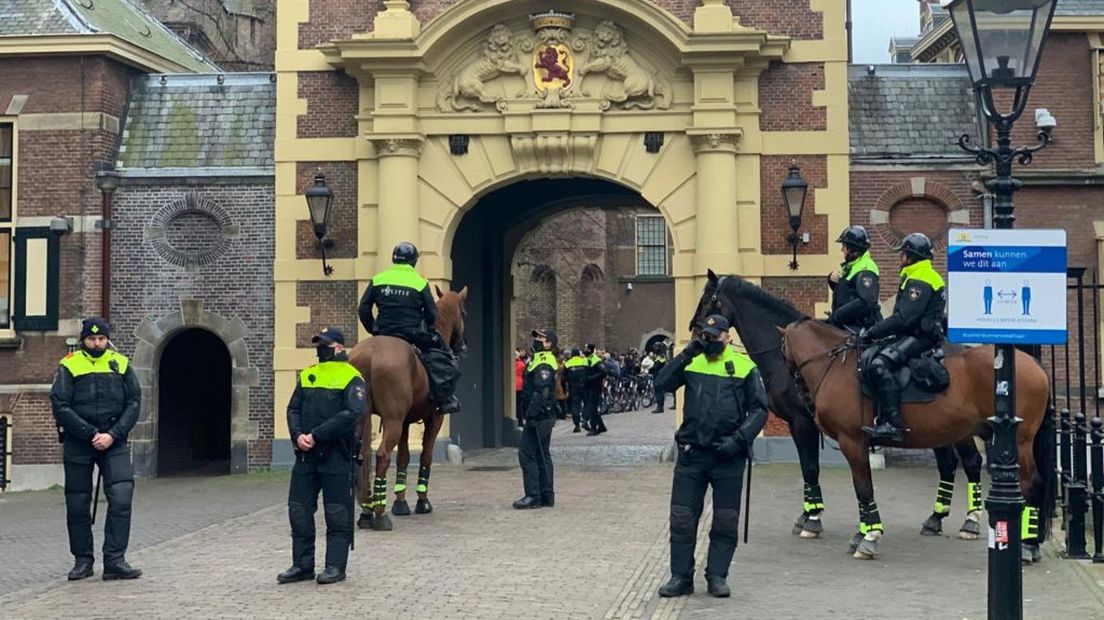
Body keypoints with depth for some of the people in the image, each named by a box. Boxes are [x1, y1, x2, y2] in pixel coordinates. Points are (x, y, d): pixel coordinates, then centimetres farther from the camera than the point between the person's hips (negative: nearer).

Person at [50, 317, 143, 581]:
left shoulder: (121, 364, 7)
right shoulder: (69, 366, 0)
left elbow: (134, 403, 3)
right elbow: (60, 406, -7)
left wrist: (113, 435, -10)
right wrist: (91, 434, -14)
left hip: (114, 442, 1)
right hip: (77, 444, -1)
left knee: (121, 498, -12)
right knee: (77, 505, 5)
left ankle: (114, 560, -8)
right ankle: (82, 560, 19)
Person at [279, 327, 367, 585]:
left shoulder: (351, 378, -5)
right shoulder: (307, 375, 14)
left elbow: (353, 415, -17)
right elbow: (293, 409, 12)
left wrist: (316, 435, -20)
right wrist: (297, 435, -9)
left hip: (337, 455, -6)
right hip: (305, 455, 6)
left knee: (338, 514, 1)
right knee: (298, 511, 8)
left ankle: (336, 566, 10)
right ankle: (303, 565, 18)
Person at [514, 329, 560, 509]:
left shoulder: (544, 364, -15)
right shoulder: (540, 360, 18)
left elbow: (542, 392, -24)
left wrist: (532, 413, -25)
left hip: (539, 417, -11)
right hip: (545, 417, 11)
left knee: (527, 454, -9)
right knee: (542, 455, 13)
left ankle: (533, 496, -9)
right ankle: (547, 496, 17)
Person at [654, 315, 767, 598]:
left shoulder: (744, 366, 2)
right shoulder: (692, 363, 7)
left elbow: (759, 410, 1)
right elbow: (663, 384, -7)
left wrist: (739, 439, -12)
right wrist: (686, 354, -15)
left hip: (728, 456, -1)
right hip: (691, 452, 1)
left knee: (726, 521, 6)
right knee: (682, 517, 3)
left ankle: (717, 576, 18)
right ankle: (681, 577, 12)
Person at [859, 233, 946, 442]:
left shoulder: (920, 281, -14)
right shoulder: (915, 277, 21)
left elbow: (904, 318, -23)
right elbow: (903, 315, 23)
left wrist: (872, 332, -19)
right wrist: (875, 331, 15)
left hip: (920, 337, -12)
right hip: (913, 334, 12)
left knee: (881, 363, -29)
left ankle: (892, 424, -35)